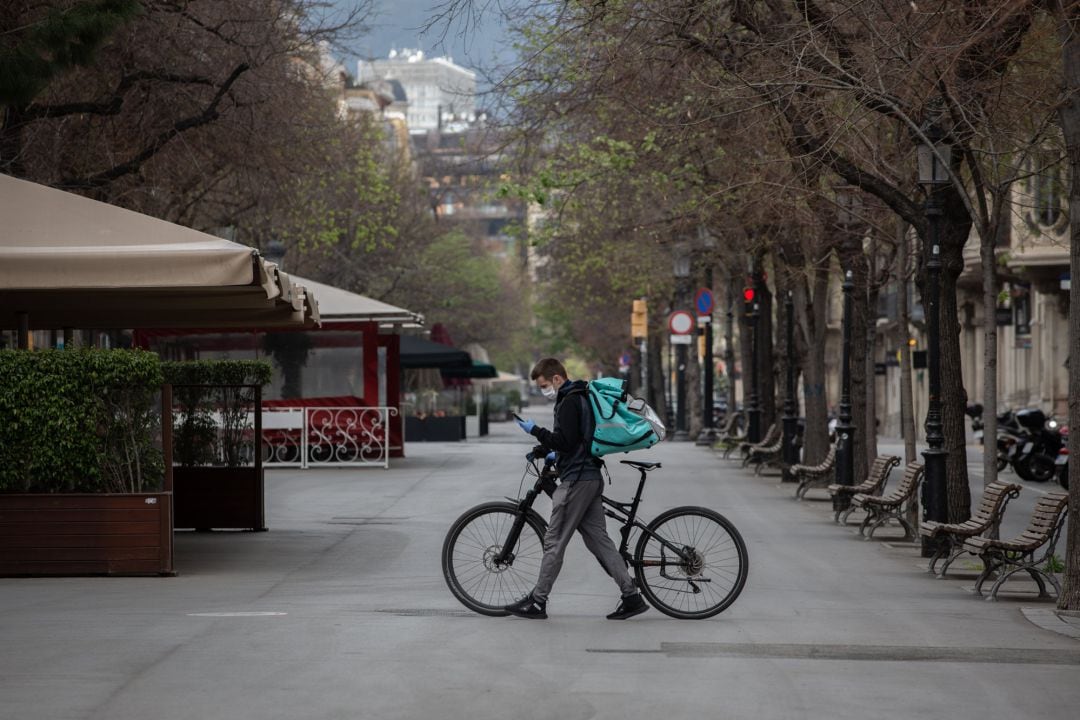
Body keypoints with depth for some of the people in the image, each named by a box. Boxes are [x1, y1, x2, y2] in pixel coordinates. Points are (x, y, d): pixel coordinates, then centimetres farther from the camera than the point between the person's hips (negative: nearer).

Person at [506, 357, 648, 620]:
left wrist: (535, 430, -13)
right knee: (598, 539, 8)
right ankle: (631, 596, 3)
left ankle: (537, 602, 2)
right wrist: (558, 454, 22)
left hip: (576, 480, -10)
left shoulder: (569, 402, -13)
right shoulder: (582, 398, 19)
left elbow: (565, 440, -21)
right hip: (591, 478, 10)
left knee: (554, 542, -3)